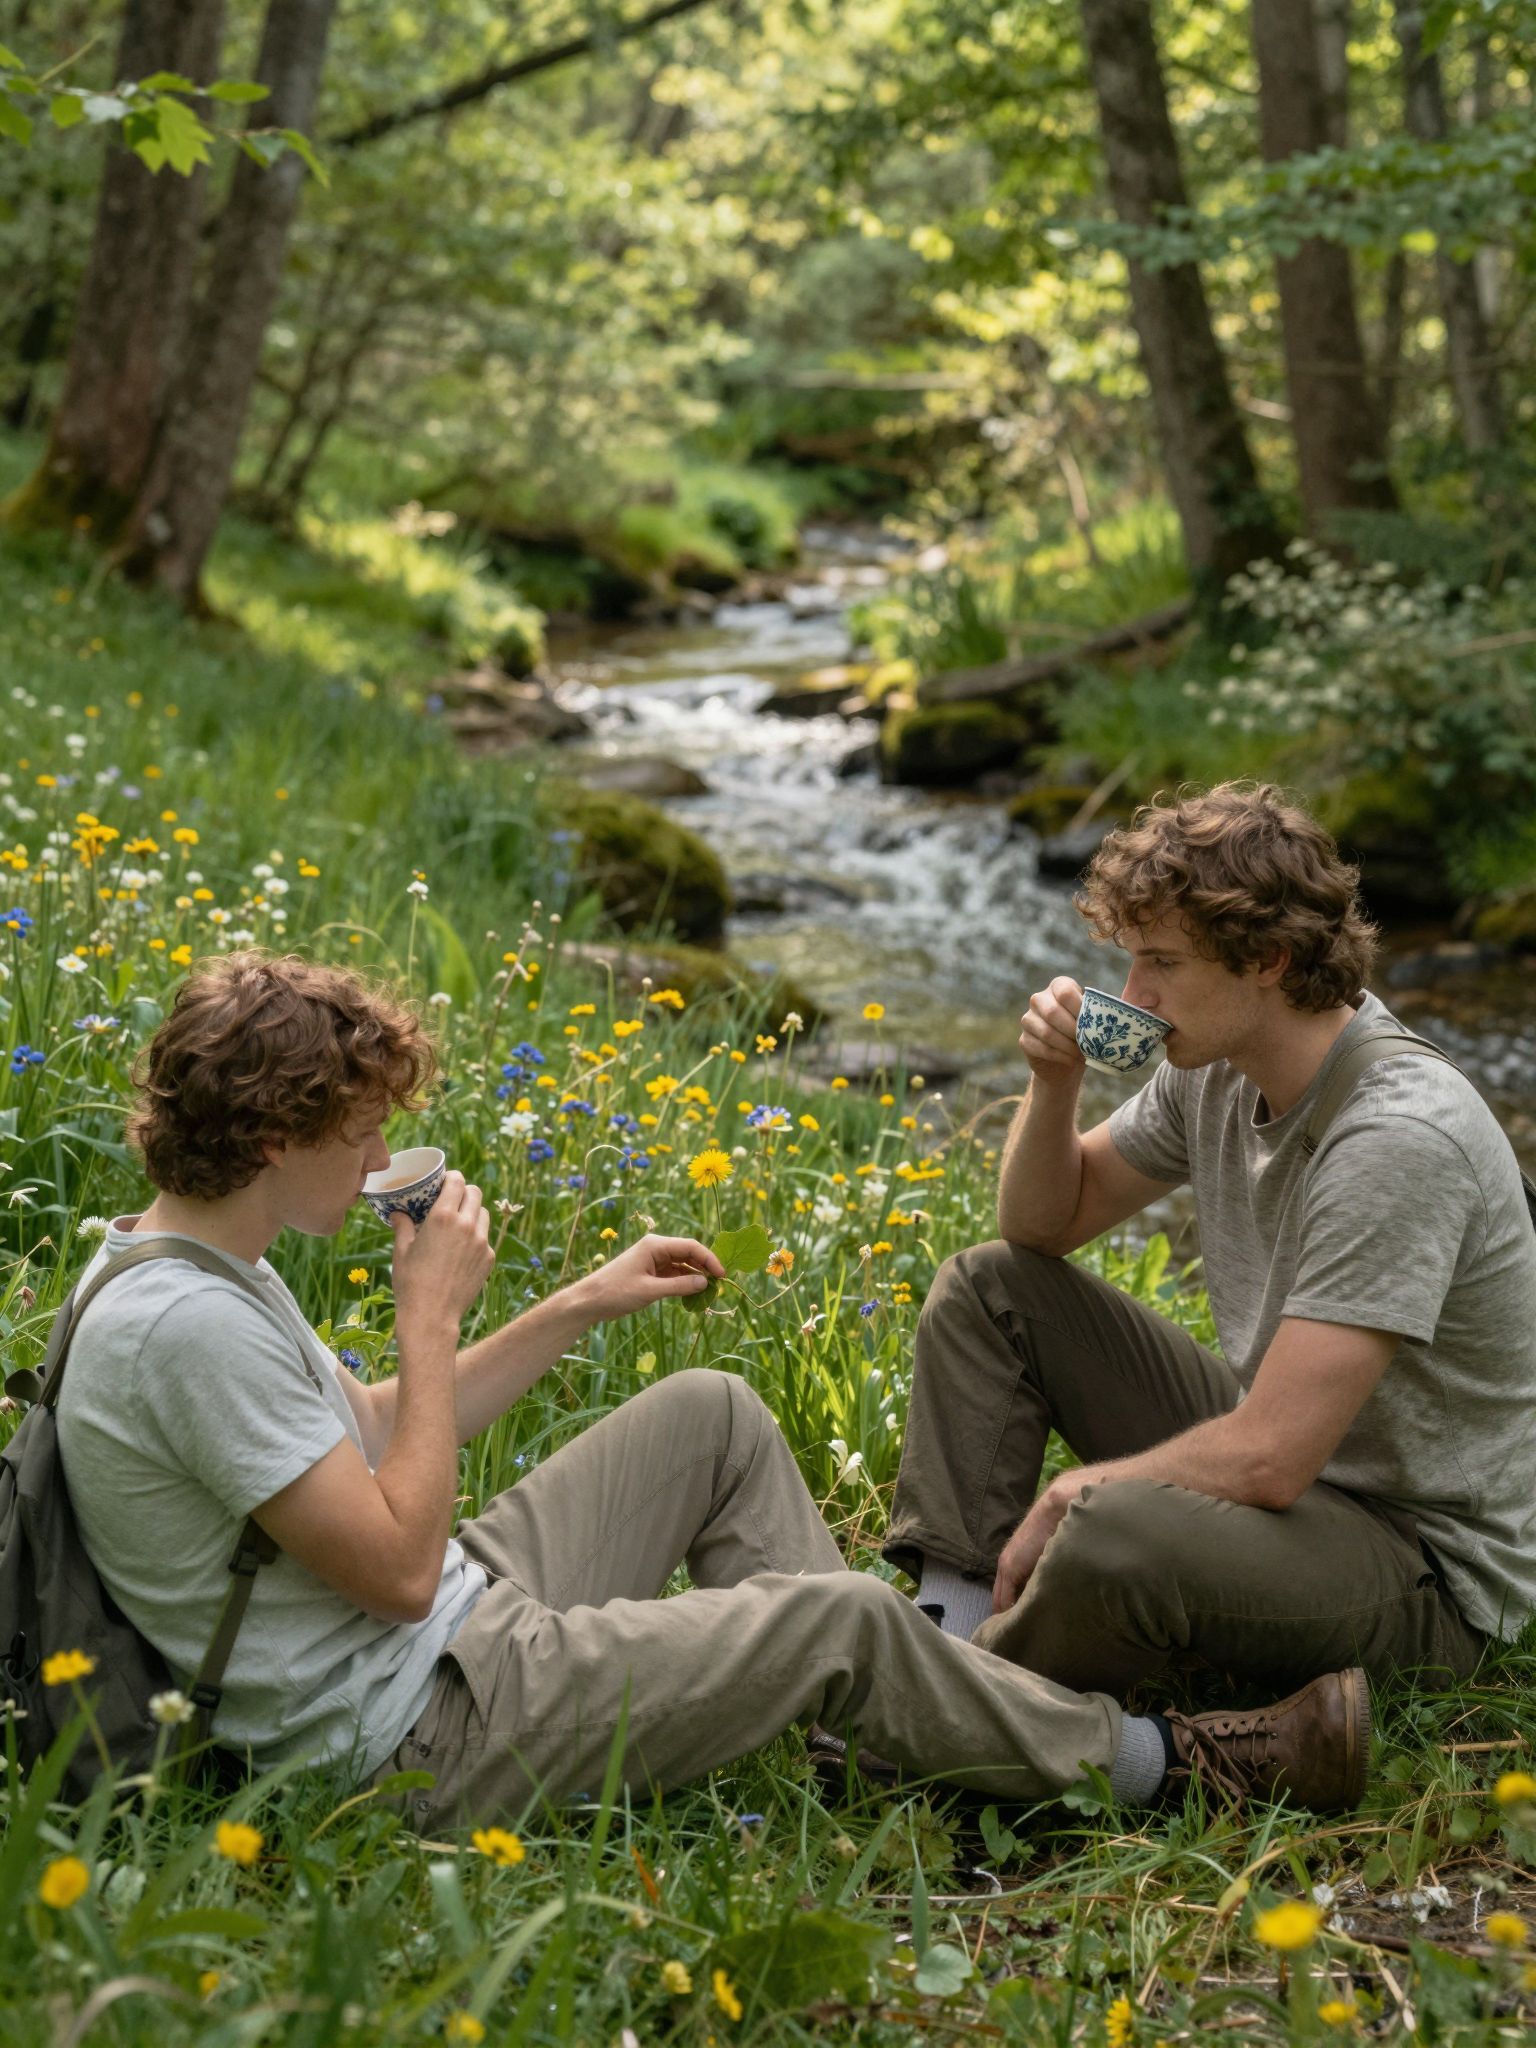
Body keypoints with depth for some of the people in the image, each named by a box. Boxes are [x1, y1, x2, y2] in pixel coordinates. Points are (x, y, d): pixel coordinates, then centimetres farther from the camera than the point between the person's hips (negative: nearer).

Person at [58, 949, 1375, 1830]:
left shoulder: (203, 1269, 5)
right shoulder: (186, 1326, -27)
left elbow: (374, 1445, 16)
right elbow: (398, 1567, -25)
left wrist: (585, 1307, 11)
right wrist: (428, 1315, -19)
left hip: (455, 1621, 10)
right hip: (423, 1737, -10)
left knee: (709, 1416, 15)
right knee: (845, 1617, -7)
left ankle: (863, 1715, 20)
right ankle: (1172, 1768, 13)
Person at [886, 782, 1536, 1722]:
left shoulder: (1399, 1140, -30)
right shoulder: (1219, 1064, -3)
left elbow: (1268, 1460, -32)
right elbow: (1044, 1225, 12)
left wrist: (1071, 1493, -17)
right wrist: (1055, 1082, -8)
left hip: (1427, 1567, -9)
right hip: (1282, 1457, 9)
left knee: (1116, 1533, -38)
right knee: (986, 1285, 8)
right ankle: (952, 1624, -1)